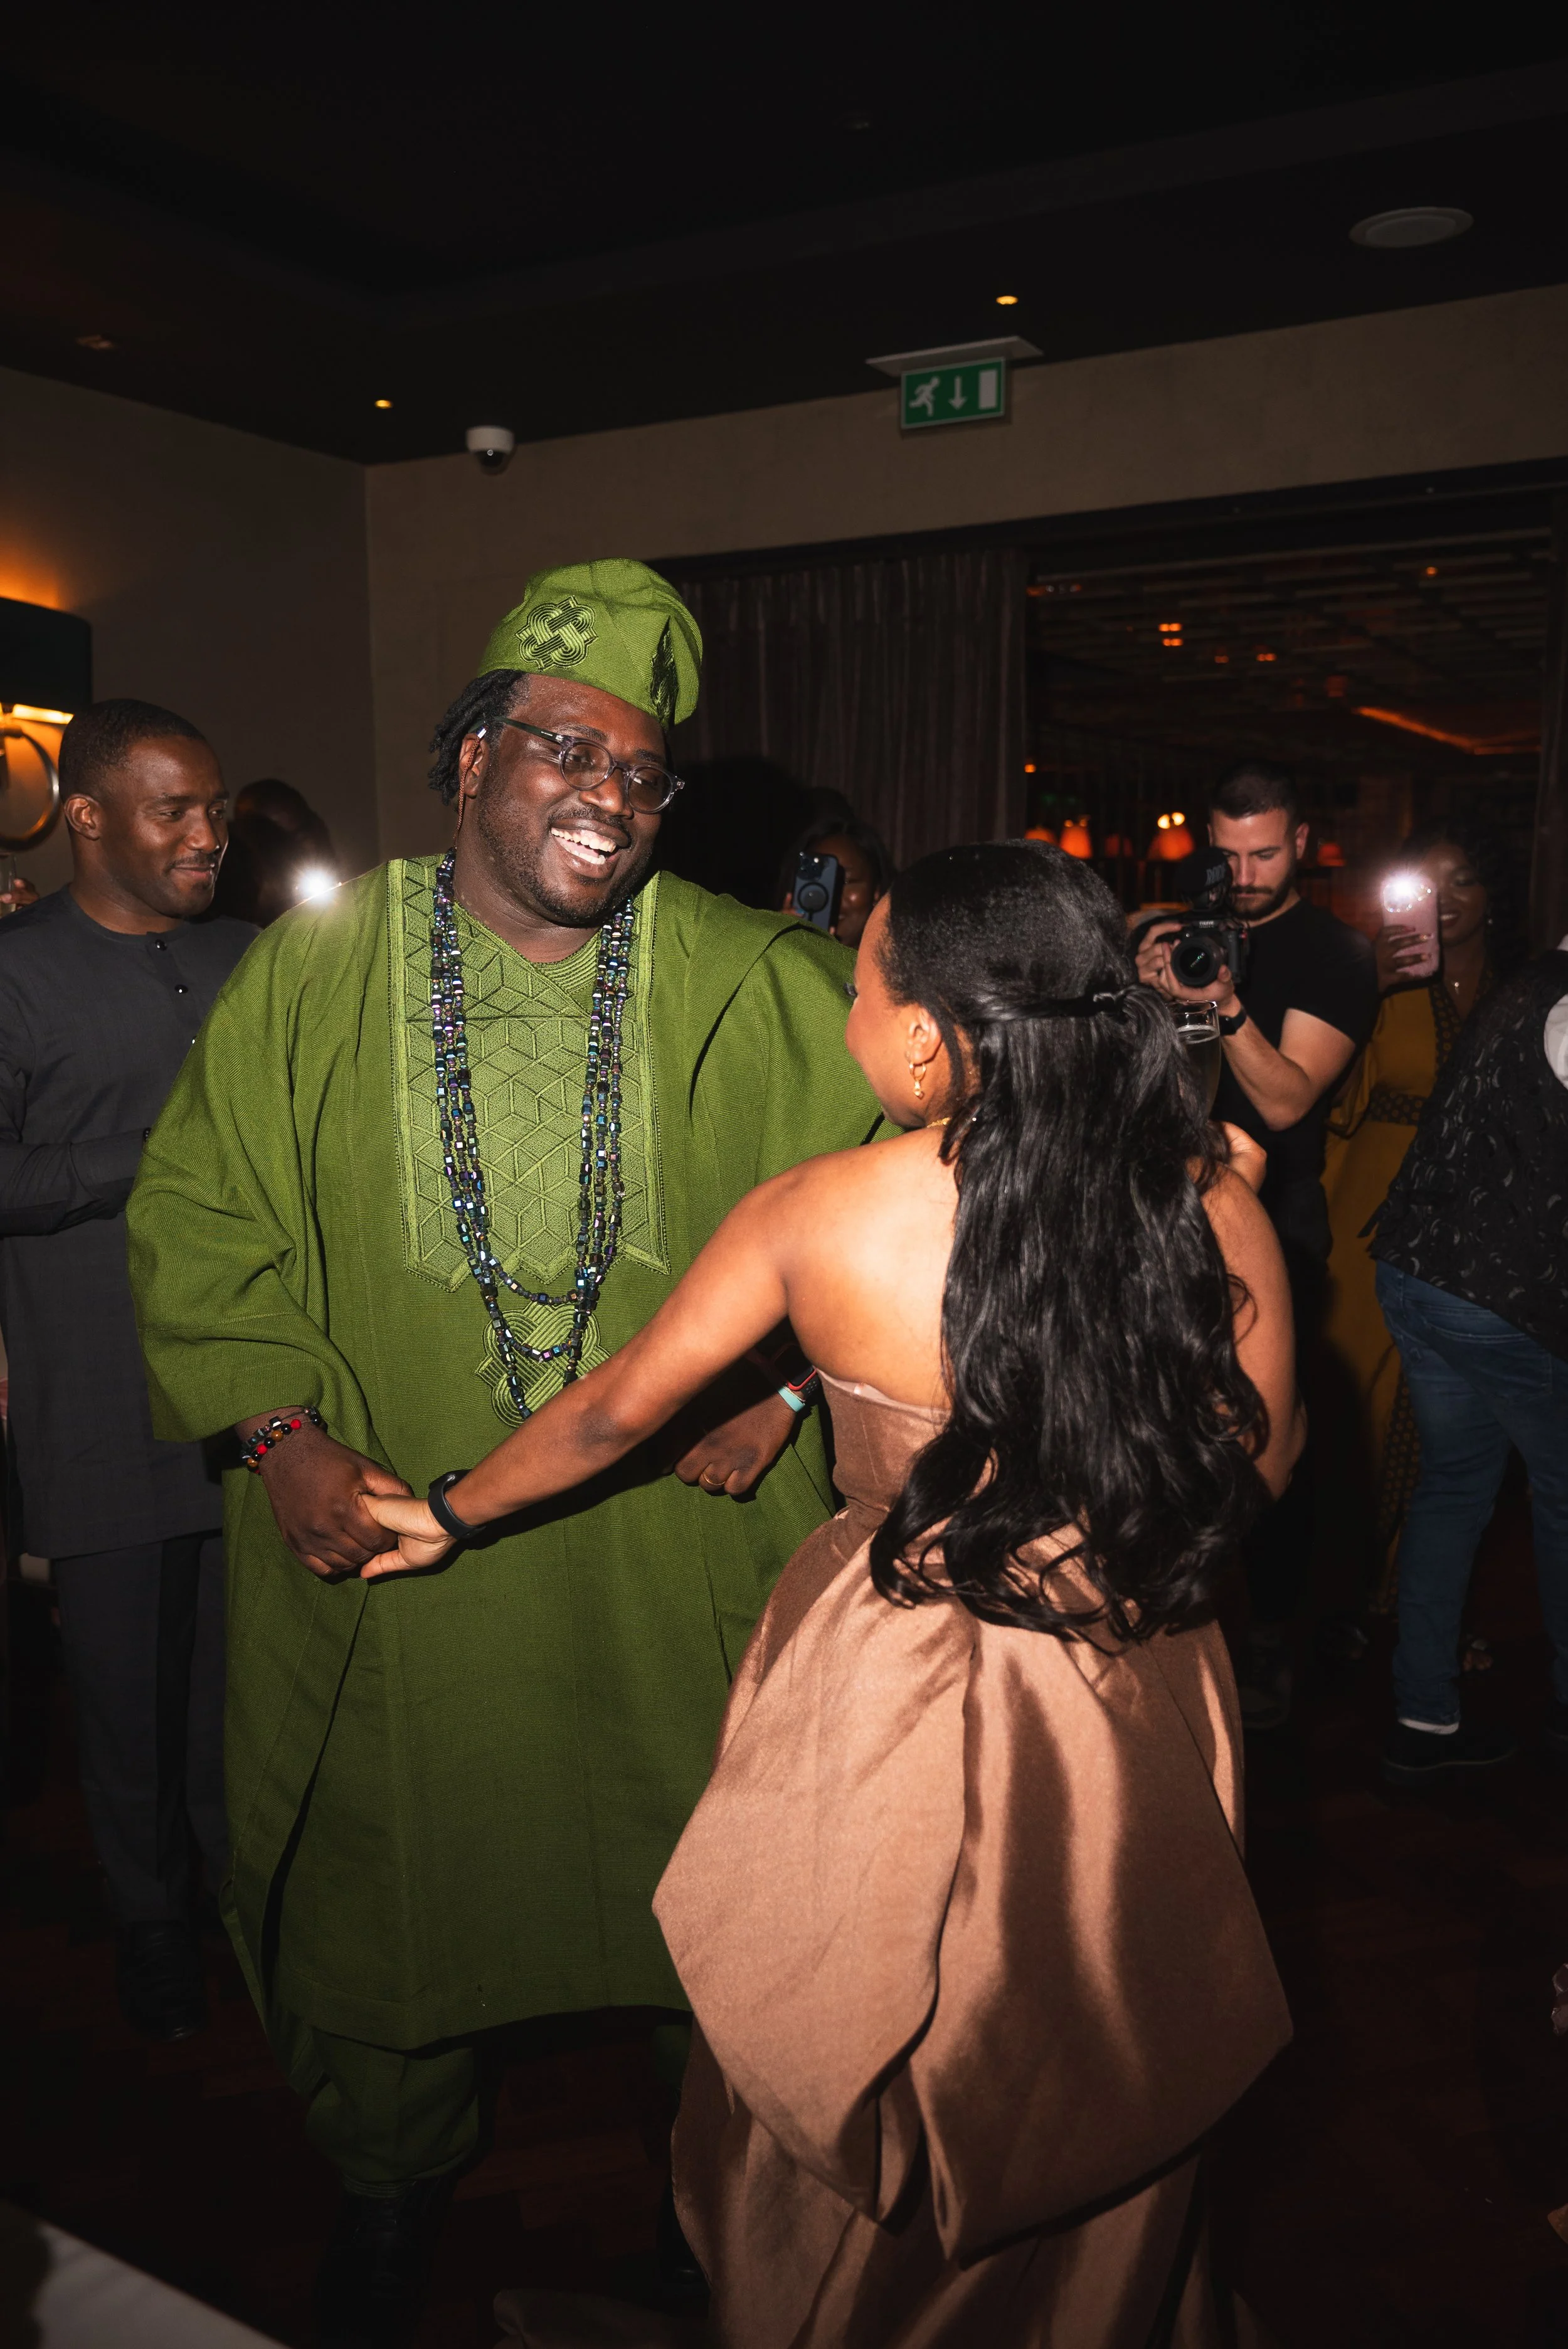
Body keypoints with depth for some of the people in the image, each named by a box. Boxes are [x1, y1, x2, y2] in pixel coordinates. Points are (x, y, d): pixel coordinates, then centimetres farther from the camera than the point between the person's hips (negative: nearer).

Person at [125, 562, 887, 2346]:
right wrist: (277, 1425, -9)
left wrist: (785, 1381, -8)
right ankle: (390, 2183, 48)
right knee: (390, 1882, 19)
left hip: (678, 1548, 0)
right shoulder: (310, 975, -1)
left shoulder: (758, 990, -3)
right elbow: (200, 1215, 2)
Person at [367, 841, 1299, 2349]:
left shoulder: (814, 1216, -17)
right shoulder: (1214, 1217, -16)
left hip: (882, 1703, -1)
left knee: (853, 2095, 26)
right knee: (1084, 2097, 29)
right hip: (1129, 1723, 2)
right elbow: (1259, 1471, -4)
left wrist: (451, 1513, 12)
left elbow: (618, 1406, -5)